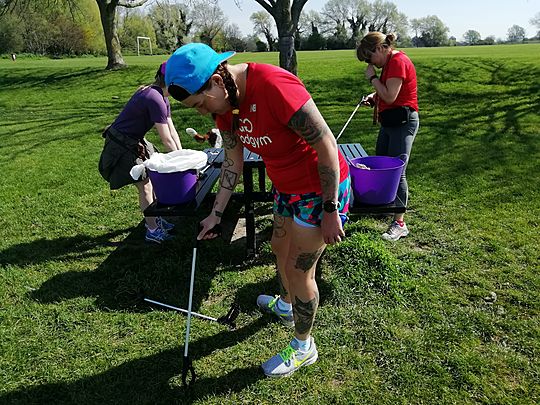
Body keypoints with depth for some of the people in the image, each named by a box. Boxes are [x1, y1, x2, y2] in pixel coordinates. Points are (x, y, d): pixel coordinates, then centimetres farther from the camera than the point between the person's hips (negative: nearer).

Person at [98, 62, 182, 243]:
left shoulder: (162, 98, 4)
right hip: (122, 145, -10)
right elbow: (166, 140, -25)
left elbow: (172, 131, 5)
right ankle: (152, 230, 9)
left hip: (134, 142, 10)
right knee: (145, 186, -3)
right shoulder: (155, 99, -27)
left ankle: (154, 219, 29)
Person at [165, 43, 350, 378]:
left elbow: (326, 143, -27)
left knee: (298, 270, 2)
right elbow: (233, 162, 7)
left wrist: (330, 210, -22)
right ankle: (287, 305, 55)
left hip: (321, 188, -8)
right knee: (280, 248, 25)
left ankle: (304, 348, 27)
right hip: (287, 186, 8)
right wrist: (217, 213, 9)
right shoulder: (225, 104, -4)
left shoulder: (273, 85, -31)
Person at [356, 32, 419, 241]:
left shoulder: (398, 61, -16)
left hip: (402, 122, -10)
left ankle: (399, 223, -1)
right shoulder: (389, 62, 14)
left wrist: (373, 77, -11)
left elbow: (390, 97, -22)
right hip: (390, 121, 10)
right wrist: (374, 96, 5)